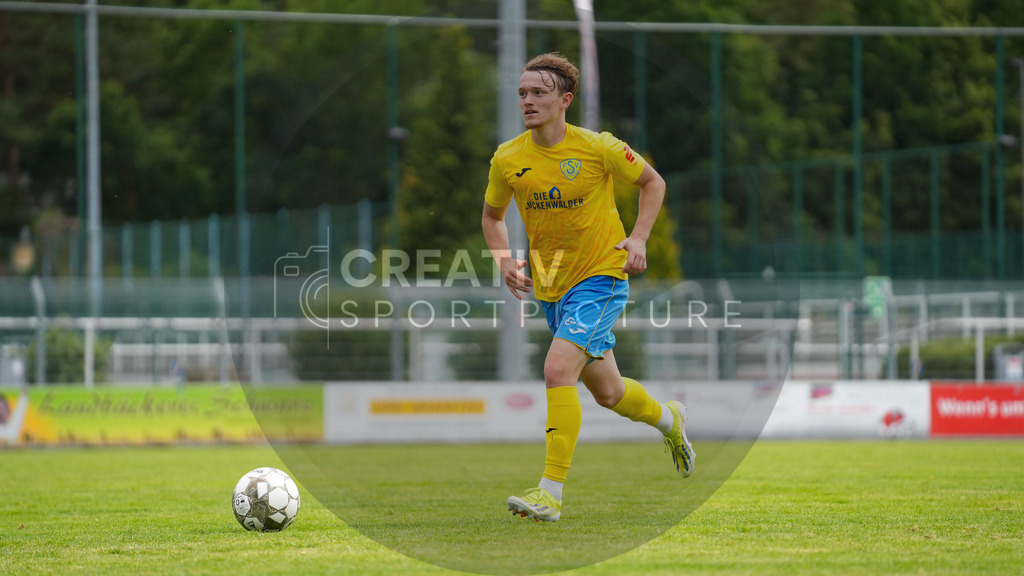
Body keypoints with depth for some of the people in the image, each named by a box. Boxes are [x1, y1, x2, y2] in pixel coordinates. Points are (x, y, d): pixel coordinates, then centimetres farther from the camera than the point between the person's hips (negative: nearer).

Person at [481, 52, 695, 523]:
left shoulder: (598, 148, -13)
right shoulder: (507, 159, -4)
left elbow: (652, 182, 4)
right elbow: (492, 216, 14)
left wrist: (638, 238, -9)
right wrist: (504, 260, -4)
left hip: (601, 277, -5)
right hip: (550, 288, 5)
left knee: (558, 370, -24)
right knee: (606, 392, 16)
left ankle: (551, 492, -22)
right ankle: (668, 418, 50)